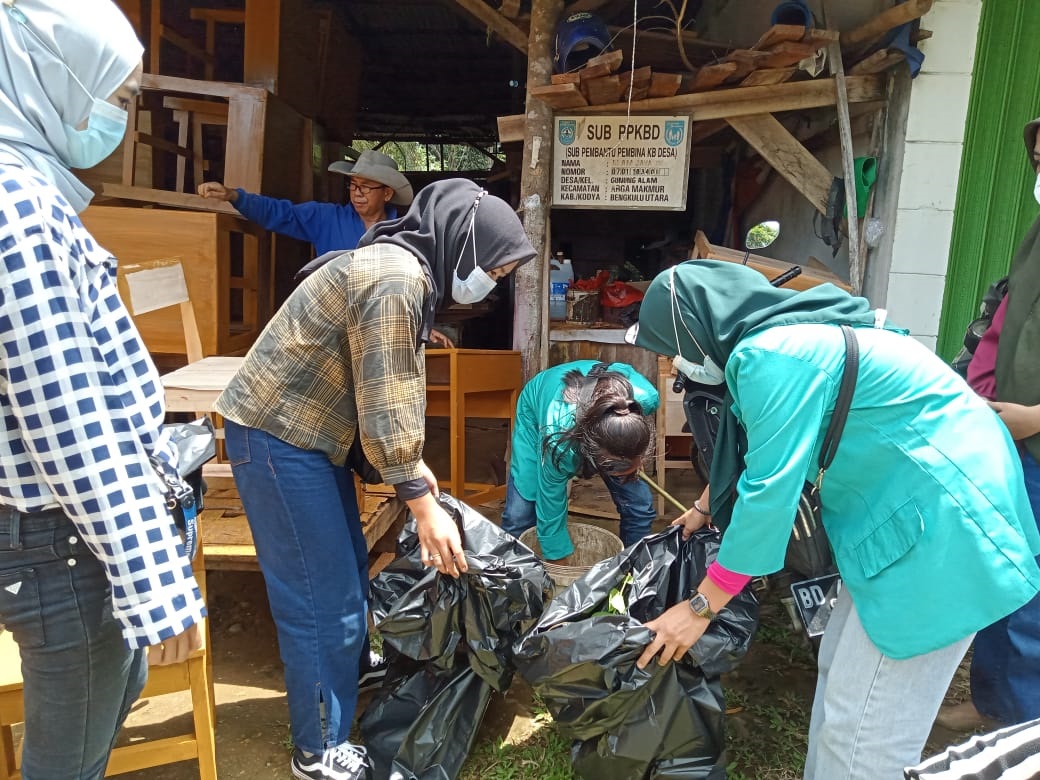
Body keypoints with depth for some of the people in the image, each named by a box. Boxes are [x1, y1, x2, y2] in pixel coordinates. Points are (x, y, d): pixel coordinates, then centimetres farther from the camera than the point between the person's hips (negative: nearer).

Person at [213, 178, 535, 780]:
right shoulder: (396, 278, -23)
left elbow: (392, 388, 15)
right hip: (278, 436, -10)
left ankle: (343, 691, 39)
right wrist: (423, 503, -17)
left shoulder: (407, 271, 10)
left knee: (349, 577, 19)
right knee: (323, 598, -1)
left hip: (307, 434, 10)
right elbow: (384, 405, -24)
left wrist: (414, 465, 13)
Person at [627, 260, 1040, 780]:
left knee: (862, 731, -2)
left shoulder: (773, 356, -22)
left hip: (940, 520, -10)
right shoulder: (783, 335, 10)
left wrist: (700, 607, -12)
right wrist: (702, 513, 35)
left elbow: (771, 490, -22)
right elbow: (760, 453, 24)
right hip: (917, 508, 10)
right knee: (841, 671, 19)